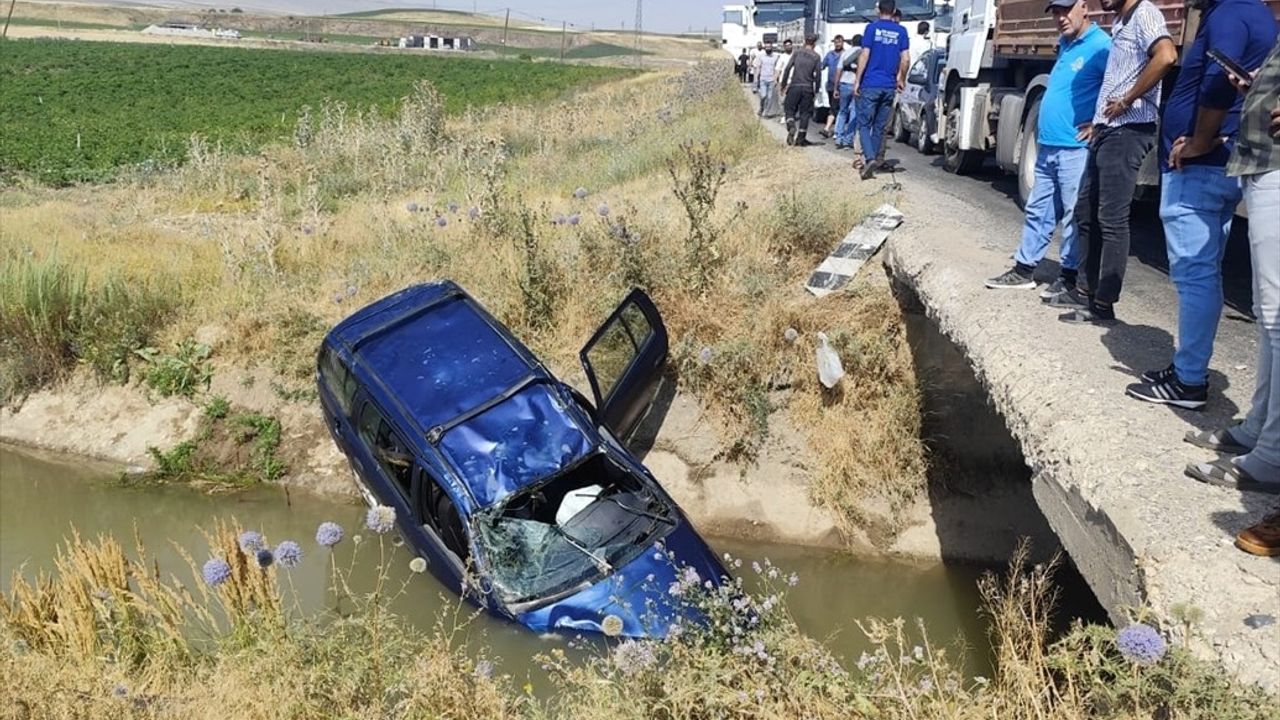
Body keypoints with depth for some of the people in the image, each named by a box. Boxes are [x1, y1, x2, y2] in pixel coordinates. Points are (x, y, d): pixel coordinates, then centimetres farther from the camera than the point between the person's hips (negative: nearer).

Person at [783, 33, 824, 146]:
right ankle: (801, 138, 5)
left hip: (794, 86, 0)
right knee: (805, 113, 6)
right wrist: (816, 90, 8)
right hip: (808, 88, 0)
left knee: (790, 110, 8)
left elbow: (787, 69, -2)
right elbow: (818, 74, -1)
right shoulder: (816, 57, 3)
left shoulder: (797, 54, 4)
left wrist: (784, 85, 3)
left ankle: (791, 128, -19)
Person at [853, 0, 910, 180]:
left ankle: (870, 158, -20)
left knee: (864, 124, -1)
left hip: (871, 84, -3)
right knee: (880, 126, 11)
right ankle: (870, 159, 16)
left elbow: (865, 56, -7)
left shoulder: (872, 28, -3)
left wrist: (857, 81, -3)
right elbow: (905, 59, 1)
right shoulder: (901, 31, 5)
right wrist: (901, 79, 16)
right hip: (889, 86, 3)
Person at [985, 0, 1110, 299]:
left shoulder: (1100, 47, -13)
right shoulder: (1065, 45, 15)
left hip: (1075, 149, -9)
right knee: (1038, 210, 13)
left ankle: (1069, 277, 7)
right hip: (1047, 147, 9)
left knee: (1073, 215, 0)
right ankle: (1024, 269, 21)